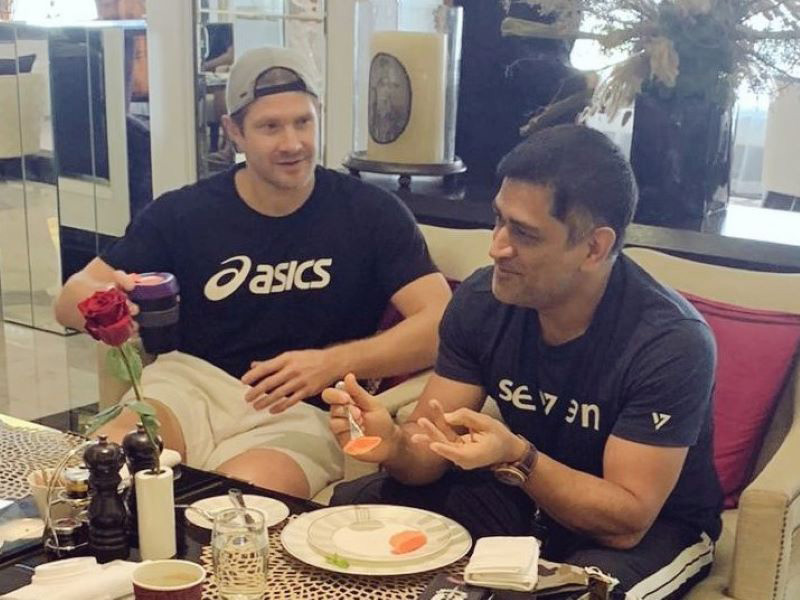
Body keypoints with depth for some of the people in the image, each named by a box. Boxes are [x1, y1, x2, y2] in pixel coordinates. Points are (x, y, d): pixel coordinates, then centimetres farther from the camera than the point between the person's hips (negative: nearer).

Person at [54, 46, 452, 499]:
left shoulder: (372, 214, 0)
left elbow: (440, 323, -9)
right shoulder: (182, 213, 4)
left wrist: (334, 362, -25)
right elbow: (71, 298, 7)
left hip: (303, 413, -1)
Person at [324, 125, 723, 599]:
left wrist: (517, 459, -41)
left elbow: (627, 519, -27)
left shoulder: (671, 342, -28)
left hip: (654, 525, -4)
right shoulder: (482, 299, -13)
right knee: (356, 503, -10)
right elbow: (432, 451, -10)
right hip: (525, 493, 4)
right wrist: (392, 443, -33)